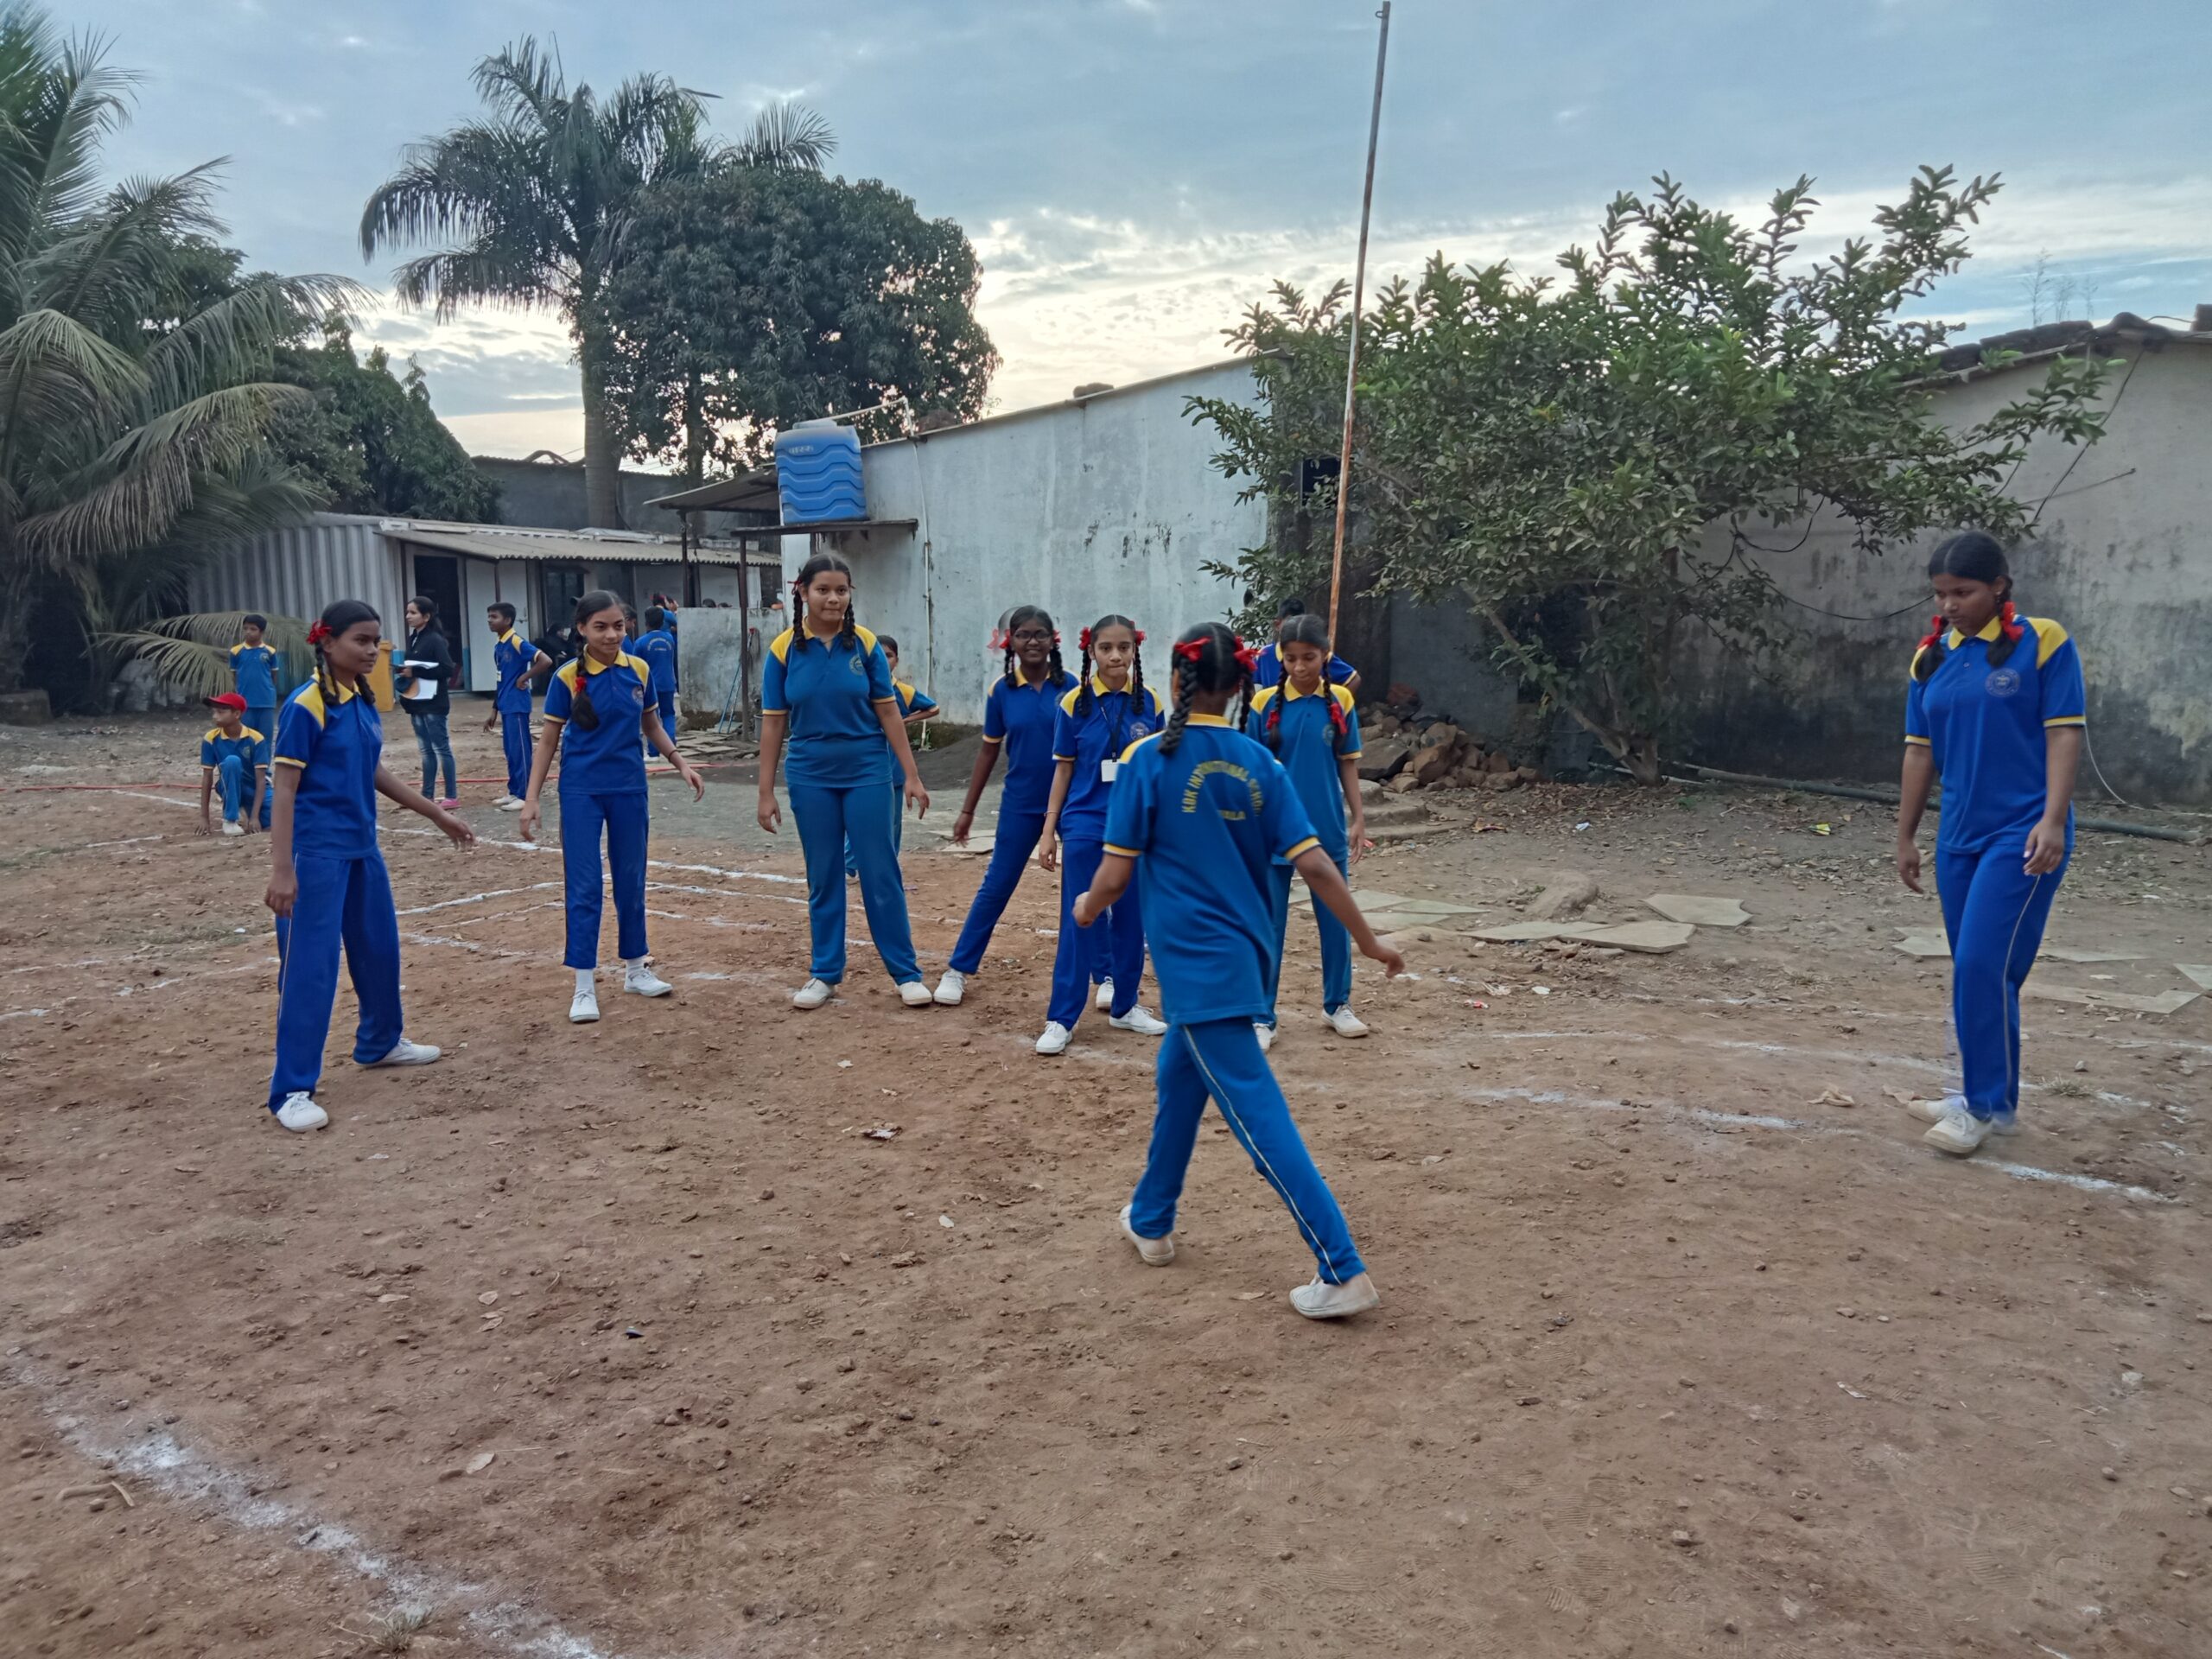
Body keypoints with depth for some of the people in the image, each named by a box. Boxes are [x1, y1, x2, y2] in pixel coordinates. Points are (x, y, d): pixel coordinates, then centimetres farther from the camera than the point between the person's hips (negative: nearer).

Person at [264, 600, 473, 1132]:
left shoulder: (364, 702, 8)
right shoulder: (305, 706, -15)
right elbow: (285, 789, -17)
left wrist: (437, 815, 23)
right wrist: (281, 869, -22)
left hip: (362, 846, 8)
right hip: (317, 852, -8)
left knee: (379, 948, 20)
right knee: (310, 966, -5)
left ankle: (380, 1042, 40)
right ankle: (292, 1090, 2)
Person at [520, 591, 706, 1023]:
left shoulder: (639, 670, -1)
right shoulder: (567, 677, -9)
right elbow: (548, 741, -3)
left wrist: (681, 763, 3)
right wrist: (531, 798, -8)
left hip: (629, 789, 3)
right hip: (581, 793, -3)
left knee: (631, 882, 12)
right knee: (584, 887, -1)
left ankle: (636, 970, 26)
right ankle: (584, 986, 6)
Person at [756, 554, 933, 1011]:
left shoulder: (864, 644, -5)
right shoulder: (783, 649, -4)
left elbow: (889, 713, -2)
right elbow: (772, 723, 0)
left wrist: (912, 776, -4)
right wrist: (766, 793, 0)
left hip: (866, 772, -1)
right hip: (810, 777, 1)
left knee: (881, 875, 2)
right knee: (823, 878, 10)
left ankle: (906, 973, 11)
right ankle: (824, 973, 21)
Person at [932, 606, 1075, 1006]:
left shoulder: (1070, 686, -6)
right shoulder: (1002, 691, -1)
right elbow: (989, 751, 6)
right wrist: (967, 809, 7)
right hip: (1021, 806, 1)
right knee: (996, 886, 4)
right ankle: (957, 970, 14)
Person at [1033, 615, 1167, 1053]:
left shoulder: (1148, 703, 1)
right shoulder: (1075, 703, -3)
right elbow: (1063, 769, 1)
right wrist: (1048, 831, -2)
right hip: (1085, 826, -2)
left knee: (1131, 920, 11)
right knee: (1080, 922, -1)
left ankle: (1124, 1006, 26)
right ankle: (1060, 1020, 5)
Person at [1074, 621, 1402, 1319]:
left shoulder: (1148, 759, -11)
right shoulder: (1259, 764, 2)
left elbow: (1115, 875, -10)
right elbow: (1314, 864, -3)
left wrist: (1088, 907, 12)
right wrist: (1369, 941, 4)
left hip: (1195, 964, -6)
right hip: (1245, 952, 6)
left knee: (1259, 1116, -4)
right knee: (1178, 1077, 25)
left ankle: (1342, 1272, -5)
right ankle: (1151, 1221, 40)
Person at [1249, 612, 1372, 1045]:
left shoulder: (1340, 701, -1)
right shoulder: (1266, 703, -6)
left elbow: (1348, 763, 5)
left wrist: (1358, 818, 2)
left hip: (1327, 830, 2)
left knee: (1335, 919, 13)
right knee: (1269, 924, 4)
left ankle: (1338, 1004, 30)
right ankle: (1262, 1016, 13)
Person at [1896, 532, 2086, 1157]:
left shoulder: (2041, 642, -6)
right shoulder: (1931, 658, 9)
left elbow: (2064, 734, -9)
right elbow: (1920, 750, 12)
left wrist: (2053, 819, -18)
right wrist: (1905, 835, 13)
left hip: (2023, 834, -6)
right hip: (1959, 836, 6)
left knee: (1983, 966, -11)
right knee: (1977, 971, 11)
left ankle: (1984, 1106, 0)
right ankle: (1990, 1096, 23)